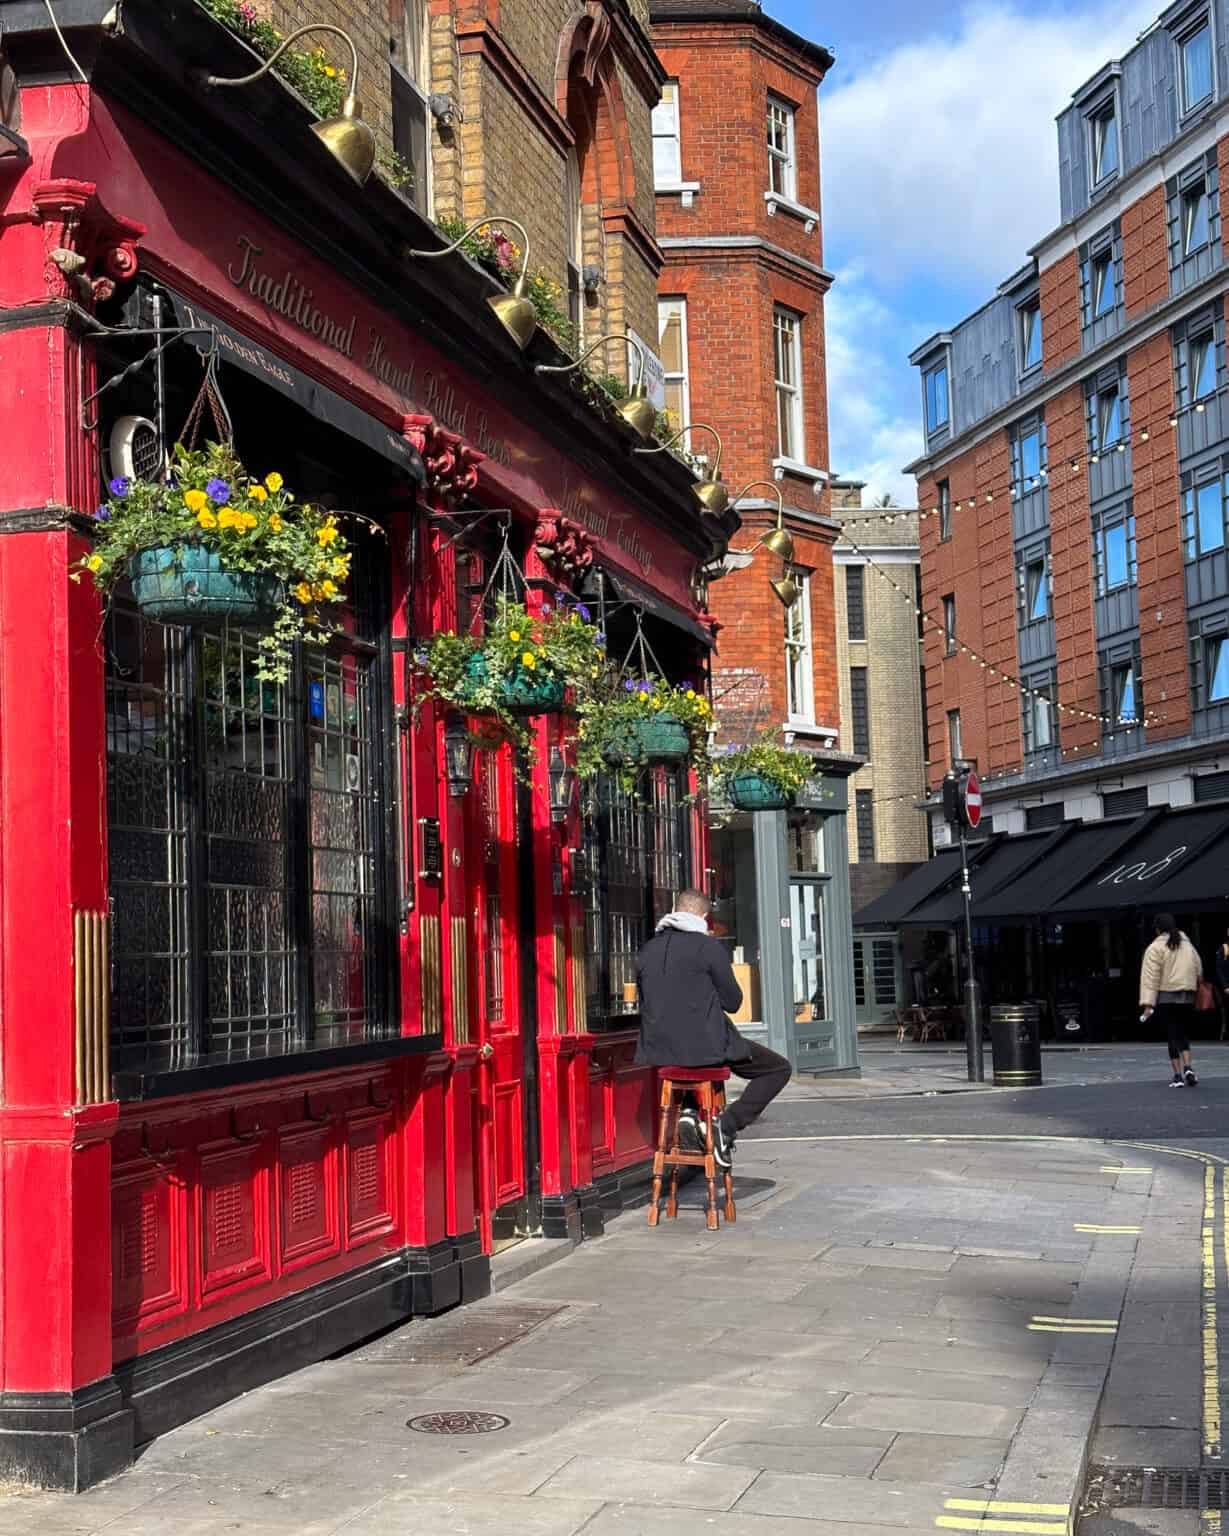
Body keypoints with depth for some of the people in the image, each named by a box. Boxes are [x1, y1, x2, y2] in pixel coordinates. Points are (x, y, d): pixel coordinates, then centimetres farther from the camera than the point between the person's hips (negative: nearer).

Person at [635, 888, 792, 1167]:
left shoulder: (647, 951, 6)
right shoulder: (708, 947, -10)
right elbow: (733, 1002, -4)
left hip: (659, 1051, 6)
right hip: (706, 1047, -6)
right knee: (778, 1068, 9)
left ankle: (691, 1111, 16)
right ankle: (727, 1126, -5)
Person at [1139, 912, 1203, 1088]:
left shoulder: (1155, 948, -5)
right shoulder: (1188, 945, 12)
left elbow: (1151, 977, -11)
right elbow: (1198, 971, 15)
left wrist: (1148, 1003, -14)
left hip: (1165, 998, -4)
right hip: (1188, 997, 4)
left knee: (1173, 1036, 1)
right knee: (1184, 1035, 14)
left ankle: (1178, 1076, -2)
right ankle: (1188, 1067, -6)